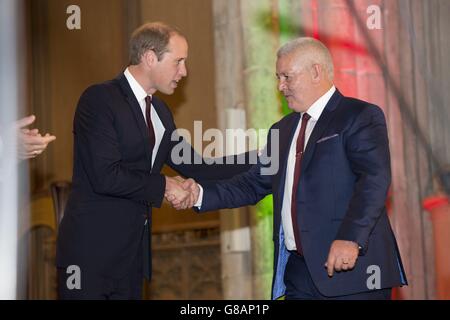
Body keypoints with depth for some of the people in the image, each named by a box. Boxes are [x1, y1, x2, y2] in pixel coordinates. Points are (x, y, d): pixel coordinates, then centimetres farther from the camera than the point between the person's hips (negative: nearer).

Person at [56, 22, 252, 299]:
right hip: (92, 249, -8)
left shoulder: (160, 111, 13)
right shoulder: (100, 99, -12)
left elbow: (194, 168, 14)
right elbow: (106, 176, -21)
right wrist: (164, 186, -12)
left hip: (134, 251, 8)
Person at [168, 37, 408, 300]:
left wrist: (351, 238, -27)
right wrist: (201, 193, 4)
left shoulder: (361, 117, -4)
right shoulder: (283, 130, 20)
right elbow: (254, 184, 19)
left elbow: (375, 179, -17)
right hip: (299, 270, 6)